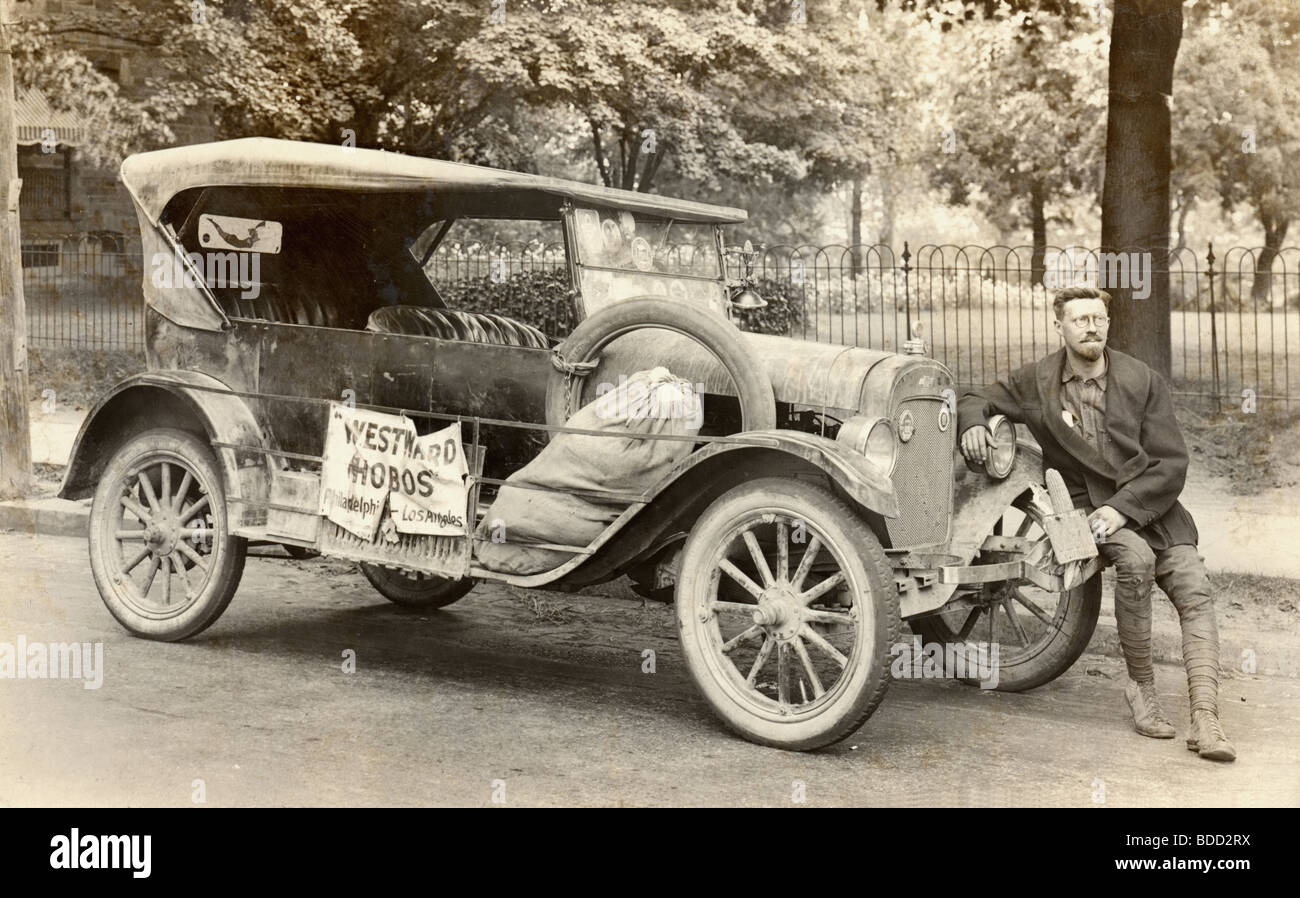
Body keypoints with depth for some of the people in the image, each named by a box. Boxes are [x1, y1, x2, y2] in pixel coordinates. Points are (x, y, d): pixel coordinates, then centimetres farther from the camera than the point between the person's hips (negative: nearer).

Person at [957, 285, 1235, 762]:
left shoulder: (1144, 381, 2)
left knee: (1195, 593, -20)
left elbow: (1171, 463, -2)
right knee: (1135, 557, -32)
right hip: (1084, 505, -2)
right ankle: (1142, 687, -18)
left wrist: (1122, 507, -16)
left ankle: (1205, 718, -24)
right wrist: (973, 423, -9)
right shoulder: (1036, 382, 3)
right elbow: (978, 399, 17)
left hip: (1148, 504, 2)